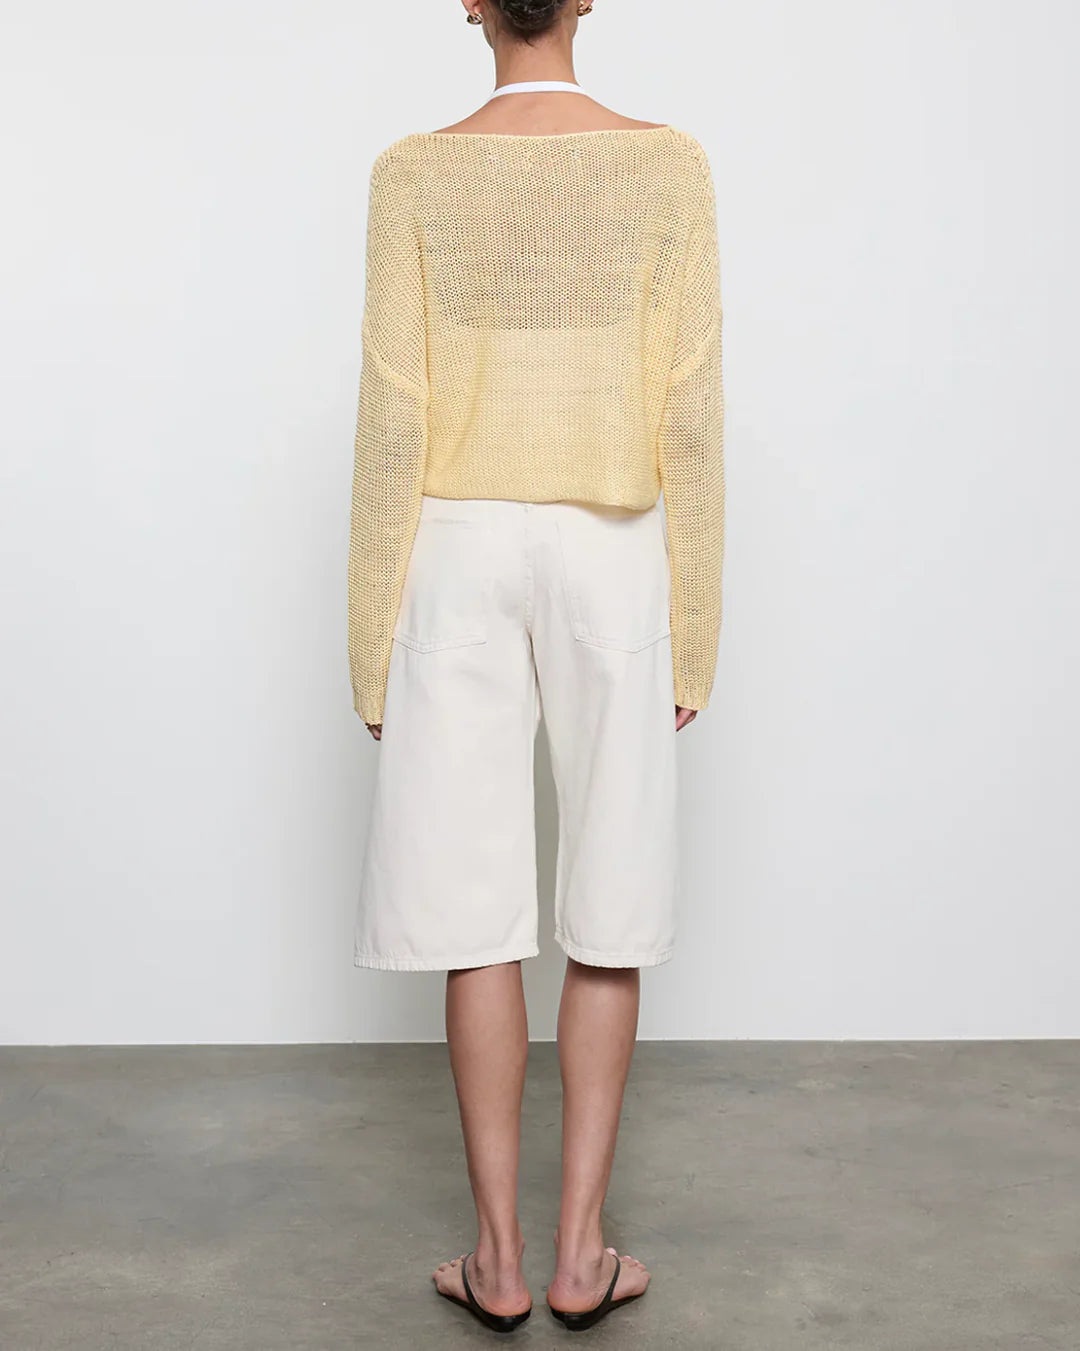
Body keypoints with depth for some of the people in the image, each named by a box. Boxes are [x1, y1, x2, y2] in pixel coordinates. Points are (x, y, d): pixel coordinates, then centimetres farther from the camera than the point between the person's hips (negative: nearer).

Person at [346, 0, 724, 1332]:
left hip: (459, 554, 0)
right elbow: (689, 417, -4)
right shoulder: (668, 162, -1)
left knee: (476, 911, 5)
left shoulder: (415, 172, -2)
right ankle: (580, 1249, 11)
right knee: (609, 914, 8)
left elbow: (394, 416, -5)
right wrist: (692, 635, 3)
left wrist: (373, 645, 2)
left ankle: (497, 1254, 10)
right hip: (611, 558, 0)